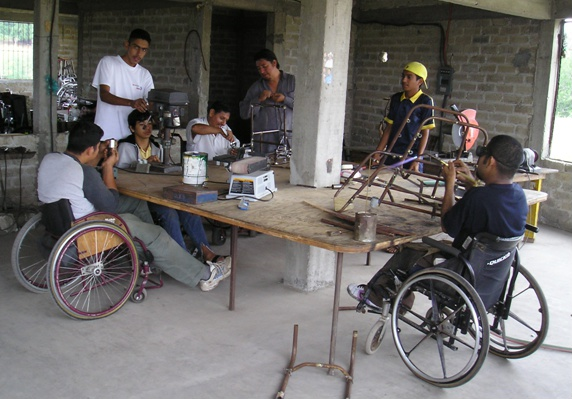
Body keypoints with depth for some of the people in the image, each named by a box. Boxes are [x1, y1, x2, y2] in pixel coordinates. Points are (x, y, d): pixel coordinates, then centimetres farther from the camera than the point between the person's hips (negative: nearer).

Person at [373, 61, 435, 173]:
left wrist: (417, 160, -11)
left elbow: (425, 133, -5)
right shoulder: (395, 98, 9)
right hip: (391, 154, 4)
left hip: (411, 156, -4)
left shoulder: (425, 101, -5)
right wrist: (378, 153, 6)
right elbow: (389, 128, 11)